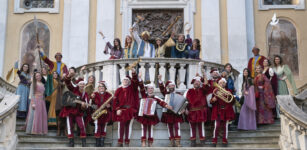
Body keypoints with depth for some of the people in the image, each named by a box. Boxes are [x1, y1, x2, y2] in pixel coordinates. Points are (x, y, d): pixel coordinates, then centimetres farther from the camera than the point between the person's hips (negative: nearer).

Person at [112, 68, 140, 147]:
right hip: (121, 111, 0)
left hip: (130, 110, 0)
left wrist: (134, 73, -23)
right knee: (121, 126, -1)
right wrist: (117, 109, -8)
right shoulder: (118, 90, 7)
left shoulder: (132, 88, 8)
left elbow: (135, 82, -9)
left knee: (128, 126, 3)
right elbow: (115, 100, 3)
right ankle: (120, 142, 4)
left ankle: (127, 142, 8)